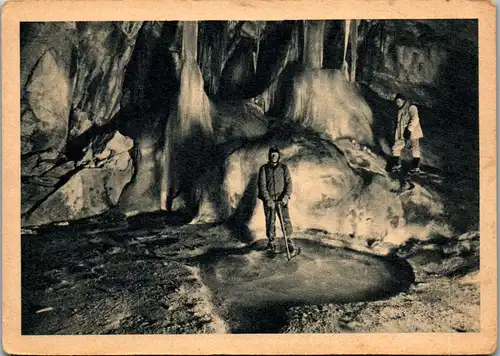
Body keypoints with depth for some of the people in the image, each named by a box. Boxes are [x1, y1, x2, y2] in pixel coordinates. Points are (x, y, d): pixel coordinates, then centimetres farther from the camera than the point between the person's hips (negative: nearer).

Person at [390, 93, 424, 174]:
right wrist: (396, 135, 18)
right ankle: (397, 165, 14)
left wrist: (409, 129, -32)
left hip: (412, 133, -7)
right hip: (402, 134, 7)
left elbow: (415, 119, -25)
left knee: (415, 149, 3)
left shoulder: (411, 108, -11)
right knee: (396, 148, 3)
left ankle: (416, 168, 12)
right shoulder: (400, 110, 15)